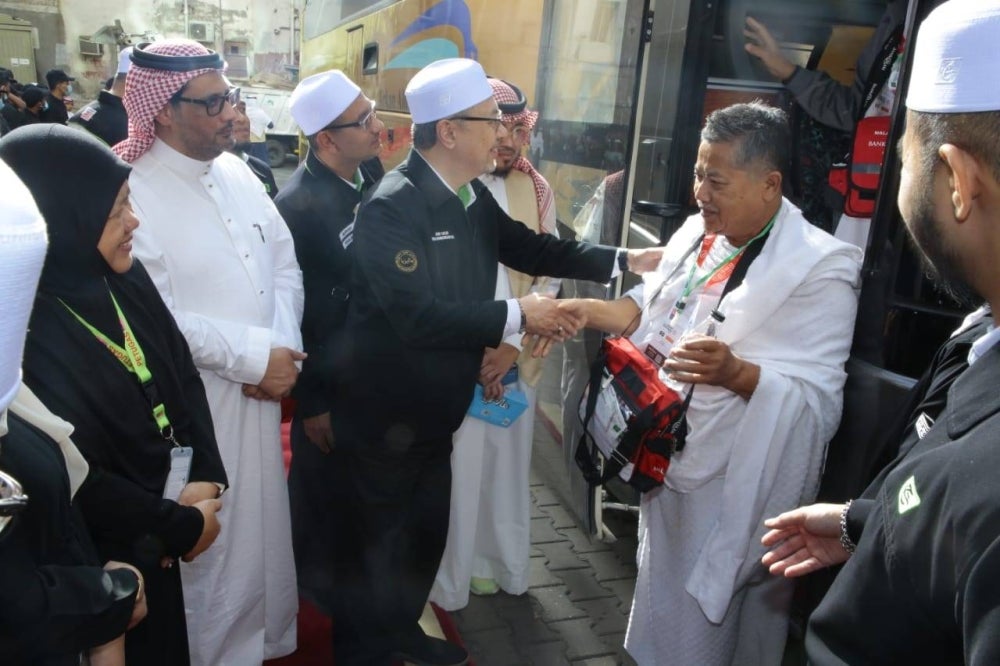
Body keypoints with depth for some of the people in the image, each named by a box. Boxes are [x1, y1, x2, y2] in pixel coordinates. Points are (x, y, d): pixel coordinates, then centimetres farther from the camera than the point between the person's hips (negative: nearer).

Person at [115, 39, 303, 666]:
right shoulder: (133, 193, -17)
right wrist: (258, 355, -18)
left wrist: (284, 346, -10)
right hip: (194, 405, -6)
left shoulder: (237, 172, 5)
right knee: (211, 541, 10)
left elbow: (285, 265, 6)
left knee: (262, 520, 21)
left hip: (261, 389, 7)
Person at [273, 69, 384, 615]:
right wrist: (312, 403, -12)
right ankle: (318, 579, 41)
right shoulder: (297, 205, -26)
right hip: (329, 379, -6)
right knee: (323, 480, 16)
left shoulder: (372, 172, -5)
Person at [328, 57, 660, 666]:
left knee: (428, 532, 24)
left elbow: (529, 248, 11)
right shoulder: (390, 207, -25)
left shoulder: (474, 197, 0)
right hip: (383, 417, -8)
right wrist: (517, 315, -26)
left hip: (435, 413, 8)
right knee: (375, 545, 11)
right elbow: (420, 316, -33)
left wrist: (625, 260, 4)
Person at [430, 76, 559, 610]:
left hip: (515, 358, 3)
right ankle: (449, 577, 25)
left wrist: (514, 346, -6)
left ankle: (500, 565, 31)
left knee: (507, 466, 13)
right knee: (454, 469, 5)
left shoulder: (536, 190, 4)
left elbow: (548, 277, 5)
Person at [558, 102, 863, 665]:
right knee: (659, 600, 27)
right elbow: (651, 304, 16)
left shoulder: (819, 268, -20)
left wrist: (736, 372, -38)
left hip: (727, 488, -7)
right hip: (665, 461, 7)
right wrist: (590, 311, 1)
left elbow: (819, 400, -23)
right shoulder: (699, 233, 3)